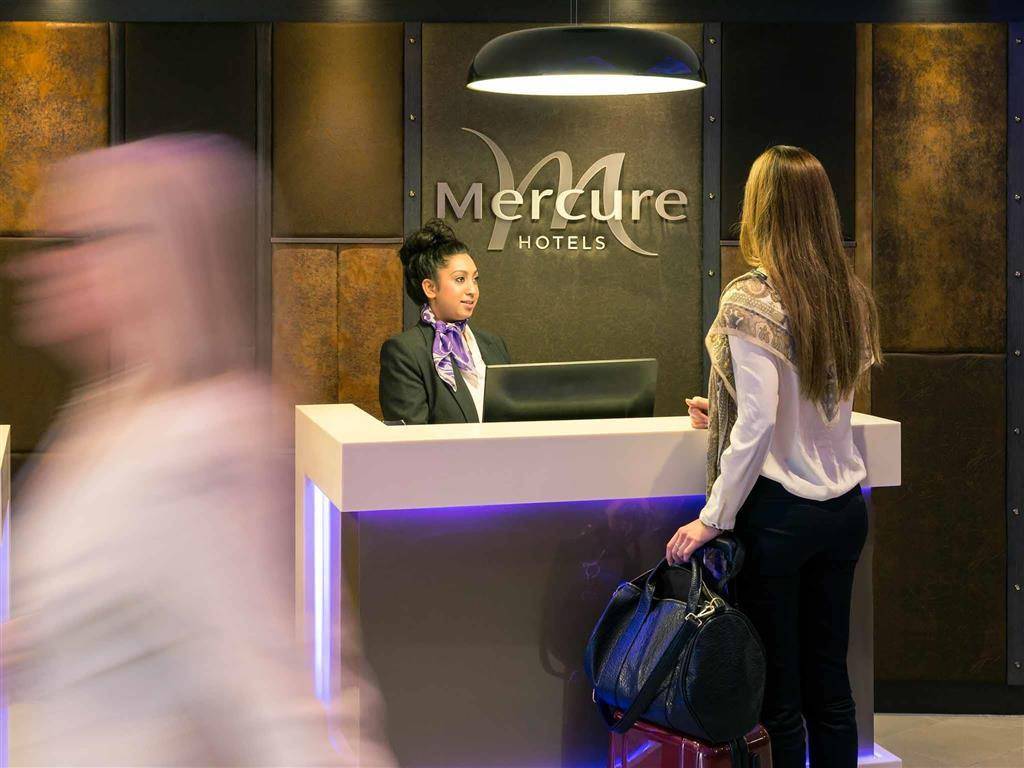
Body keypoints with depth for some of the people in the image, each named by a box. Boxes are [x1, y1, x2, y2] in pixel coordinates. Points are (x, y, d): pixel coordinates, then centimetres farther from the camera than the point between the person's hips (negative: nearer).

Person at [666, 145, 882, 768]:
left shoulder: (751, 301, -14)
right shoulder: (852, 296, 7)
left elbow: (758, 423, -19)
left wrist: (714, 518, -14)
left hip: (779, 511, -6)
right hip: (845, 507, 7)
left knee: (778, 693, 3)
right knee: (830, 682, 14)